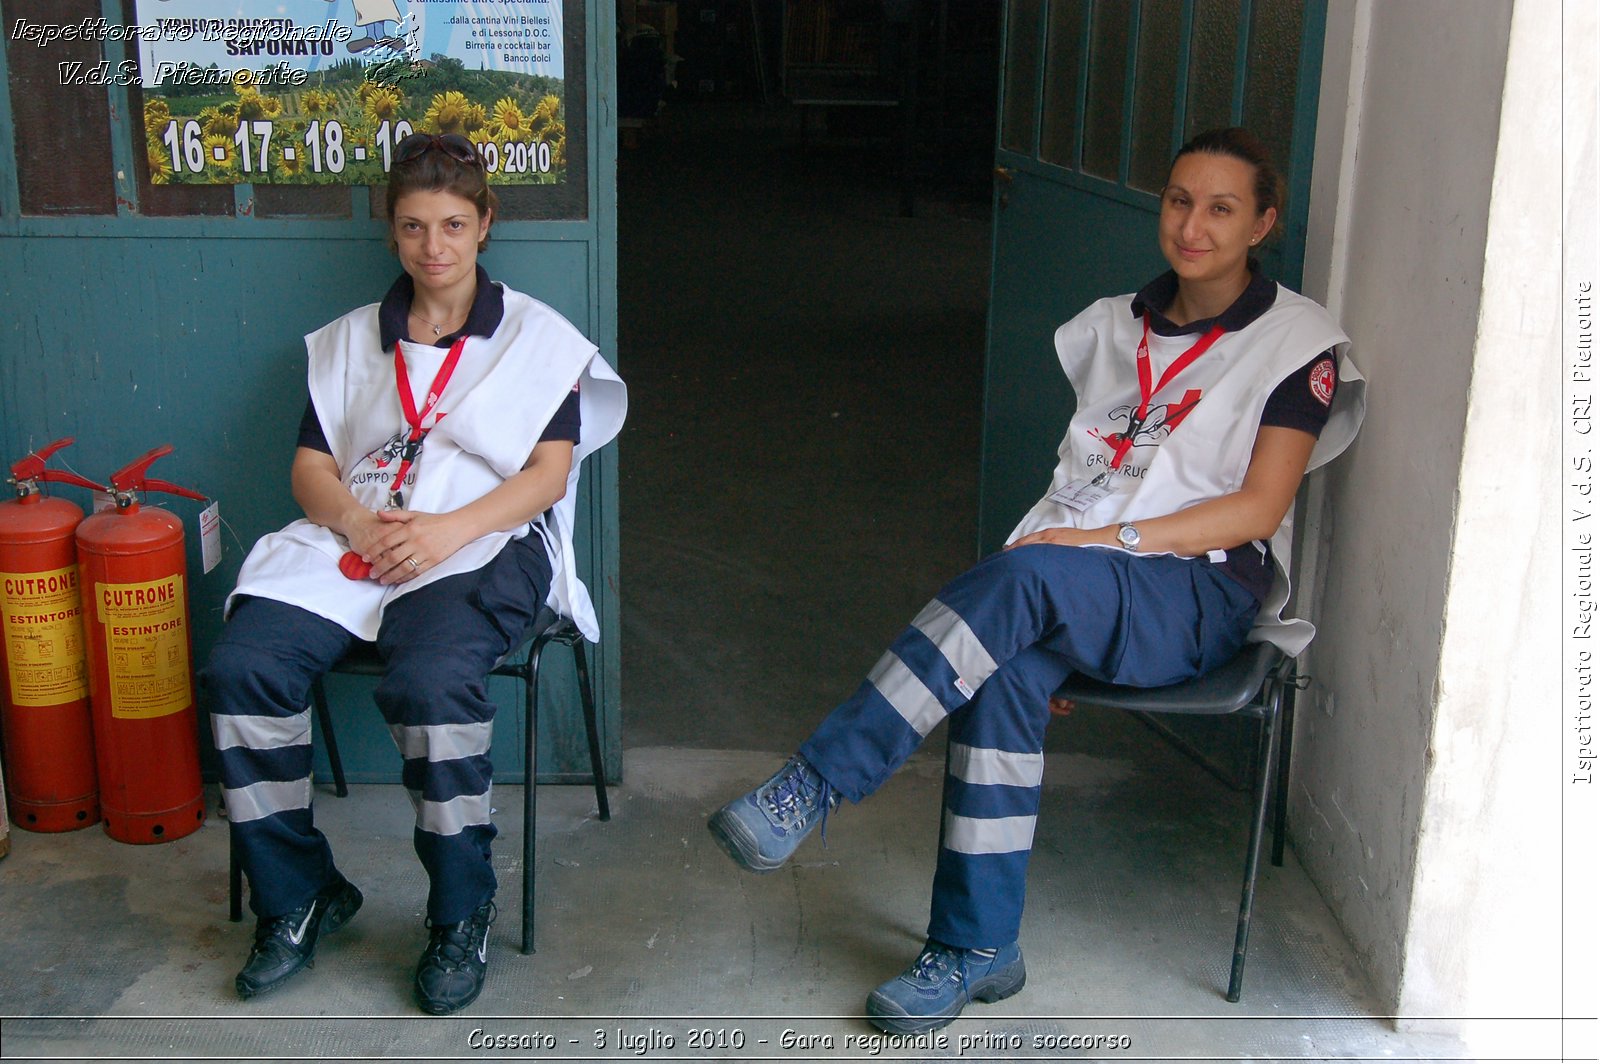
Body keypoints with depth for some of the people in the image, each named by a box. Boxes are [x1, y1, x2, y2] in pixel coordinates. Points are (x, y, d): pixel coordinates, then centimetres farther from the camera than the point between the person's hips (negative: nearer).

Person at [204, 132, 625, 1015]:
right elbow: (311, 466, 14)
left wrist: (447, 530, -16)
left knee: (430, 684, -35)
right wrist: (359, 522, -10)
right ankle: (296, 898, -6)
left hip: (479, 546, -4)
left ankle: (462, 916, -14)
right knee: (242, 668, -23)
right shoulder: (352, 339, 23)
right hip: (351, 538, 4)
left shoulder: (535, 336, 12)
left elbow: (548, 473, 1)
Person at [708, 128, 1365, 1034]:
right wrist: (1044, 553, -3)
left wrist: (1115, 538, -17)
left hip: (1197, 594, -4)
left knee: (1028, 576, -35)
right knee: (1007, 666, -31)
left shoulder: (1299, 341, 1)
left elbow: (1260, 507, -7)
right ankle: (979, 950, -22)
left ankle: (810, 789, -33)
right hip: (1072, 583, 4)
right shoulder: (1115, 325, 18)